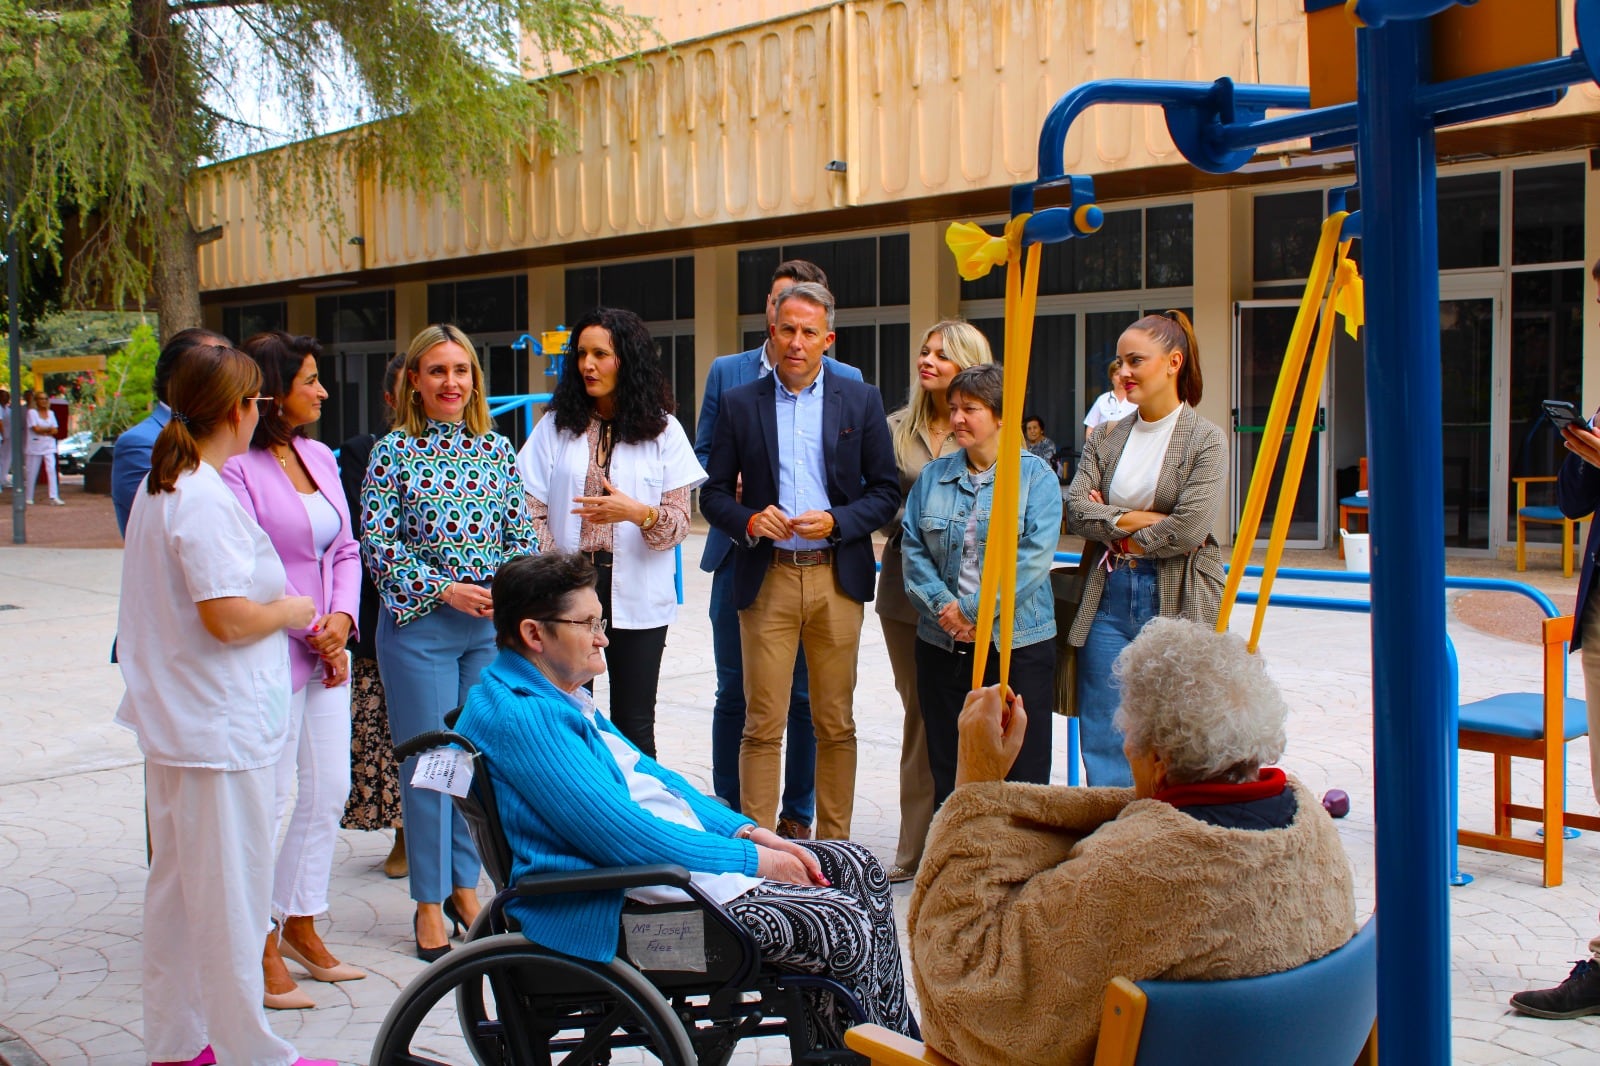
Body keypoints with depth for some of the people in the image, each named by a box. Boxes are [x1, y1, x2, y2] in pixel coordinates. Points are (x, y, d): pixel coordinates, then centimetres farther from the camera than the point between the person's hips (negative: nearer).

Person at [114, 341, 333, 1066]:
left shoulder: (158, 486, 10)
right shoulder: (208, 498, -20)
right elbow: (229, 619, -25)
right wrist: (291, 610, -7)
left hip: (171, 718, 10)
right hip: (222, 724, -10)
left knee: (176, 883, 18)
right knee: (231, 892, 1)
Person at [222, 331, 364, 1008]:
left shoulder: (319, 457, 11)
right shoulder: (237, 468, -14)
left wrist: (342, 617, -2)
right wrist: (310, 632, -11)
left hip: (326, 652, 8)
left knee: (328, 792, 13)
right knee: (275, 800, 0)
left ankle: (302, 927, 28)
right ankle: (265, 947, 13)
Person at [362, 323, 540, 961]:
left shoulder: (496, 449, 9)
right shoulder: (393, 451, -2)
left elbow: (521, 534, 11)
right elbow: (376, 541, -7)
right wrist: (446, 590, -14)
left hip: (492, 625, 4)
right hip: (420, 626, -3)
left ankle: (466, 886, 23)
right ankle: (429, 903, 13)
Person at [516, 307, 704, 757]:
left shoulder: (663, 431, 3)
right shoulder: (557, 426, 7)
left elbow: (679, 521, 0)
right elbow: (531, 513, 3)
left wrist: (639, 513, -21)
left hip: (637, 597, -1)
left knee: (633, 726, 4)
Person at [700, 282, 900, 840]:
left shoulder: (860, 401, 6)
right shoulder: (740, 404, 6)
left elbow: (885, 491, 6)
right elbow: (714, 494, 8)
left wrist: (836, 521, -11)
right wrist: (750, 520, -12)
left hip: (837, 578, 1)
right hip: (766, 579, 0)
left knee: (836, 725, 7)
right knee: (762, 725, 0)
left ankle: (834, 844, 17)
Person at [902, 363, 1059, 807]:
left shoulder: (1036, 476, -2)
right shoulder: (932, 476, 10)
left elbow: (1034, 558, -11)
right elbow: (912, 549, 5)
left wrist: (973, 611, -15)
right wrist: (943, 606, -11)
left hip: (1017, 642, -3)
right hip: (942, 645, 4)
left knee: (1022, 771, 1)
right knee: (948, 774, 9)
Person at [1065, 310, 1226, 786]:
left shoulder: (1205, 439, -5)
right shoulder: (1105, 439, 10)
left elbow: (1189, 528, -15)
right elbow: (1076, 510, -1)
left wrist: (1112, 527, -6)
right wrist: (1135, 519, -14)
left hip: (1177, 603, -4)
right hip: (1108, 599, 5)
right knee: (1103, 741, 7)